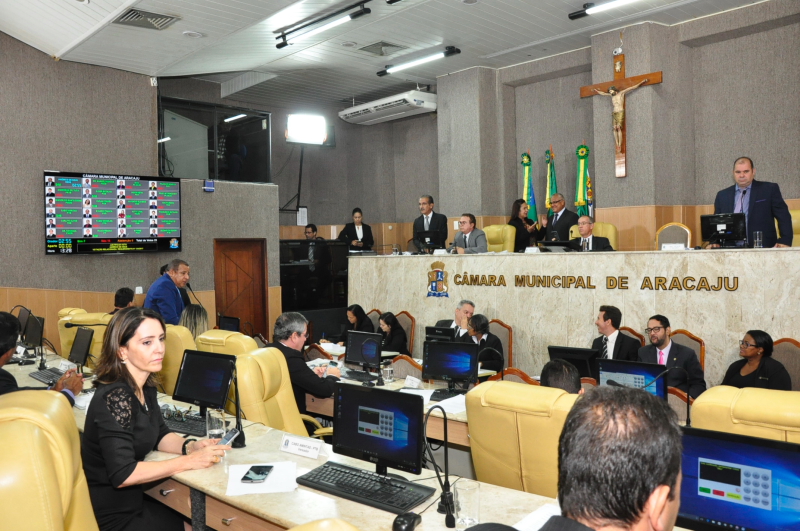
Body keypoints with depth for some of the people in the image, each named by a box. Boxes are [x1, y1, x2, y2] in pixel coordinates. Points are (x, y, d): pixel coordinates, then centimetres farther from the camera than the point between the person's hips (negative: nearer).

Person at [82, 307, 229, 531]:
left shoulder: (146, 387, 0)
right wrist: (189, 461, -25)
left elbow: (159, 434, 13)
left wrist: (191, 446, -7)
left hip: (130, 500, 8)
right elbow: (122, 474, -28)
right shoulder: (114, 398, -27)